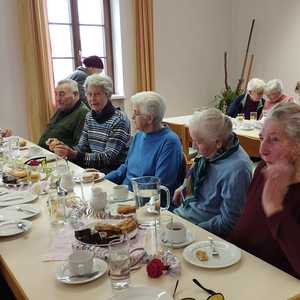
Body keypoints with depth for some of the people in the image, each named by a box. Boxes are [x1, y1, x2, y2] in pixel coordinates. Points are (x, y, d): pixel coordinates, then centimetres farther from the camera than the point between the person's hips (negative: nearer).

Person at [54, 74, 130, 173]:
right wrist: (66, 149, -14)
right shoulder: (89, 116, 8)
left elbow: (109, 157, -20)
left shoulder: (119, 120, -14)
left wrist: (75, 155, -29)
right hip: (94, 167, 6)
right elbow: (82, 147, 8)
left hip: (114, 171, -6)